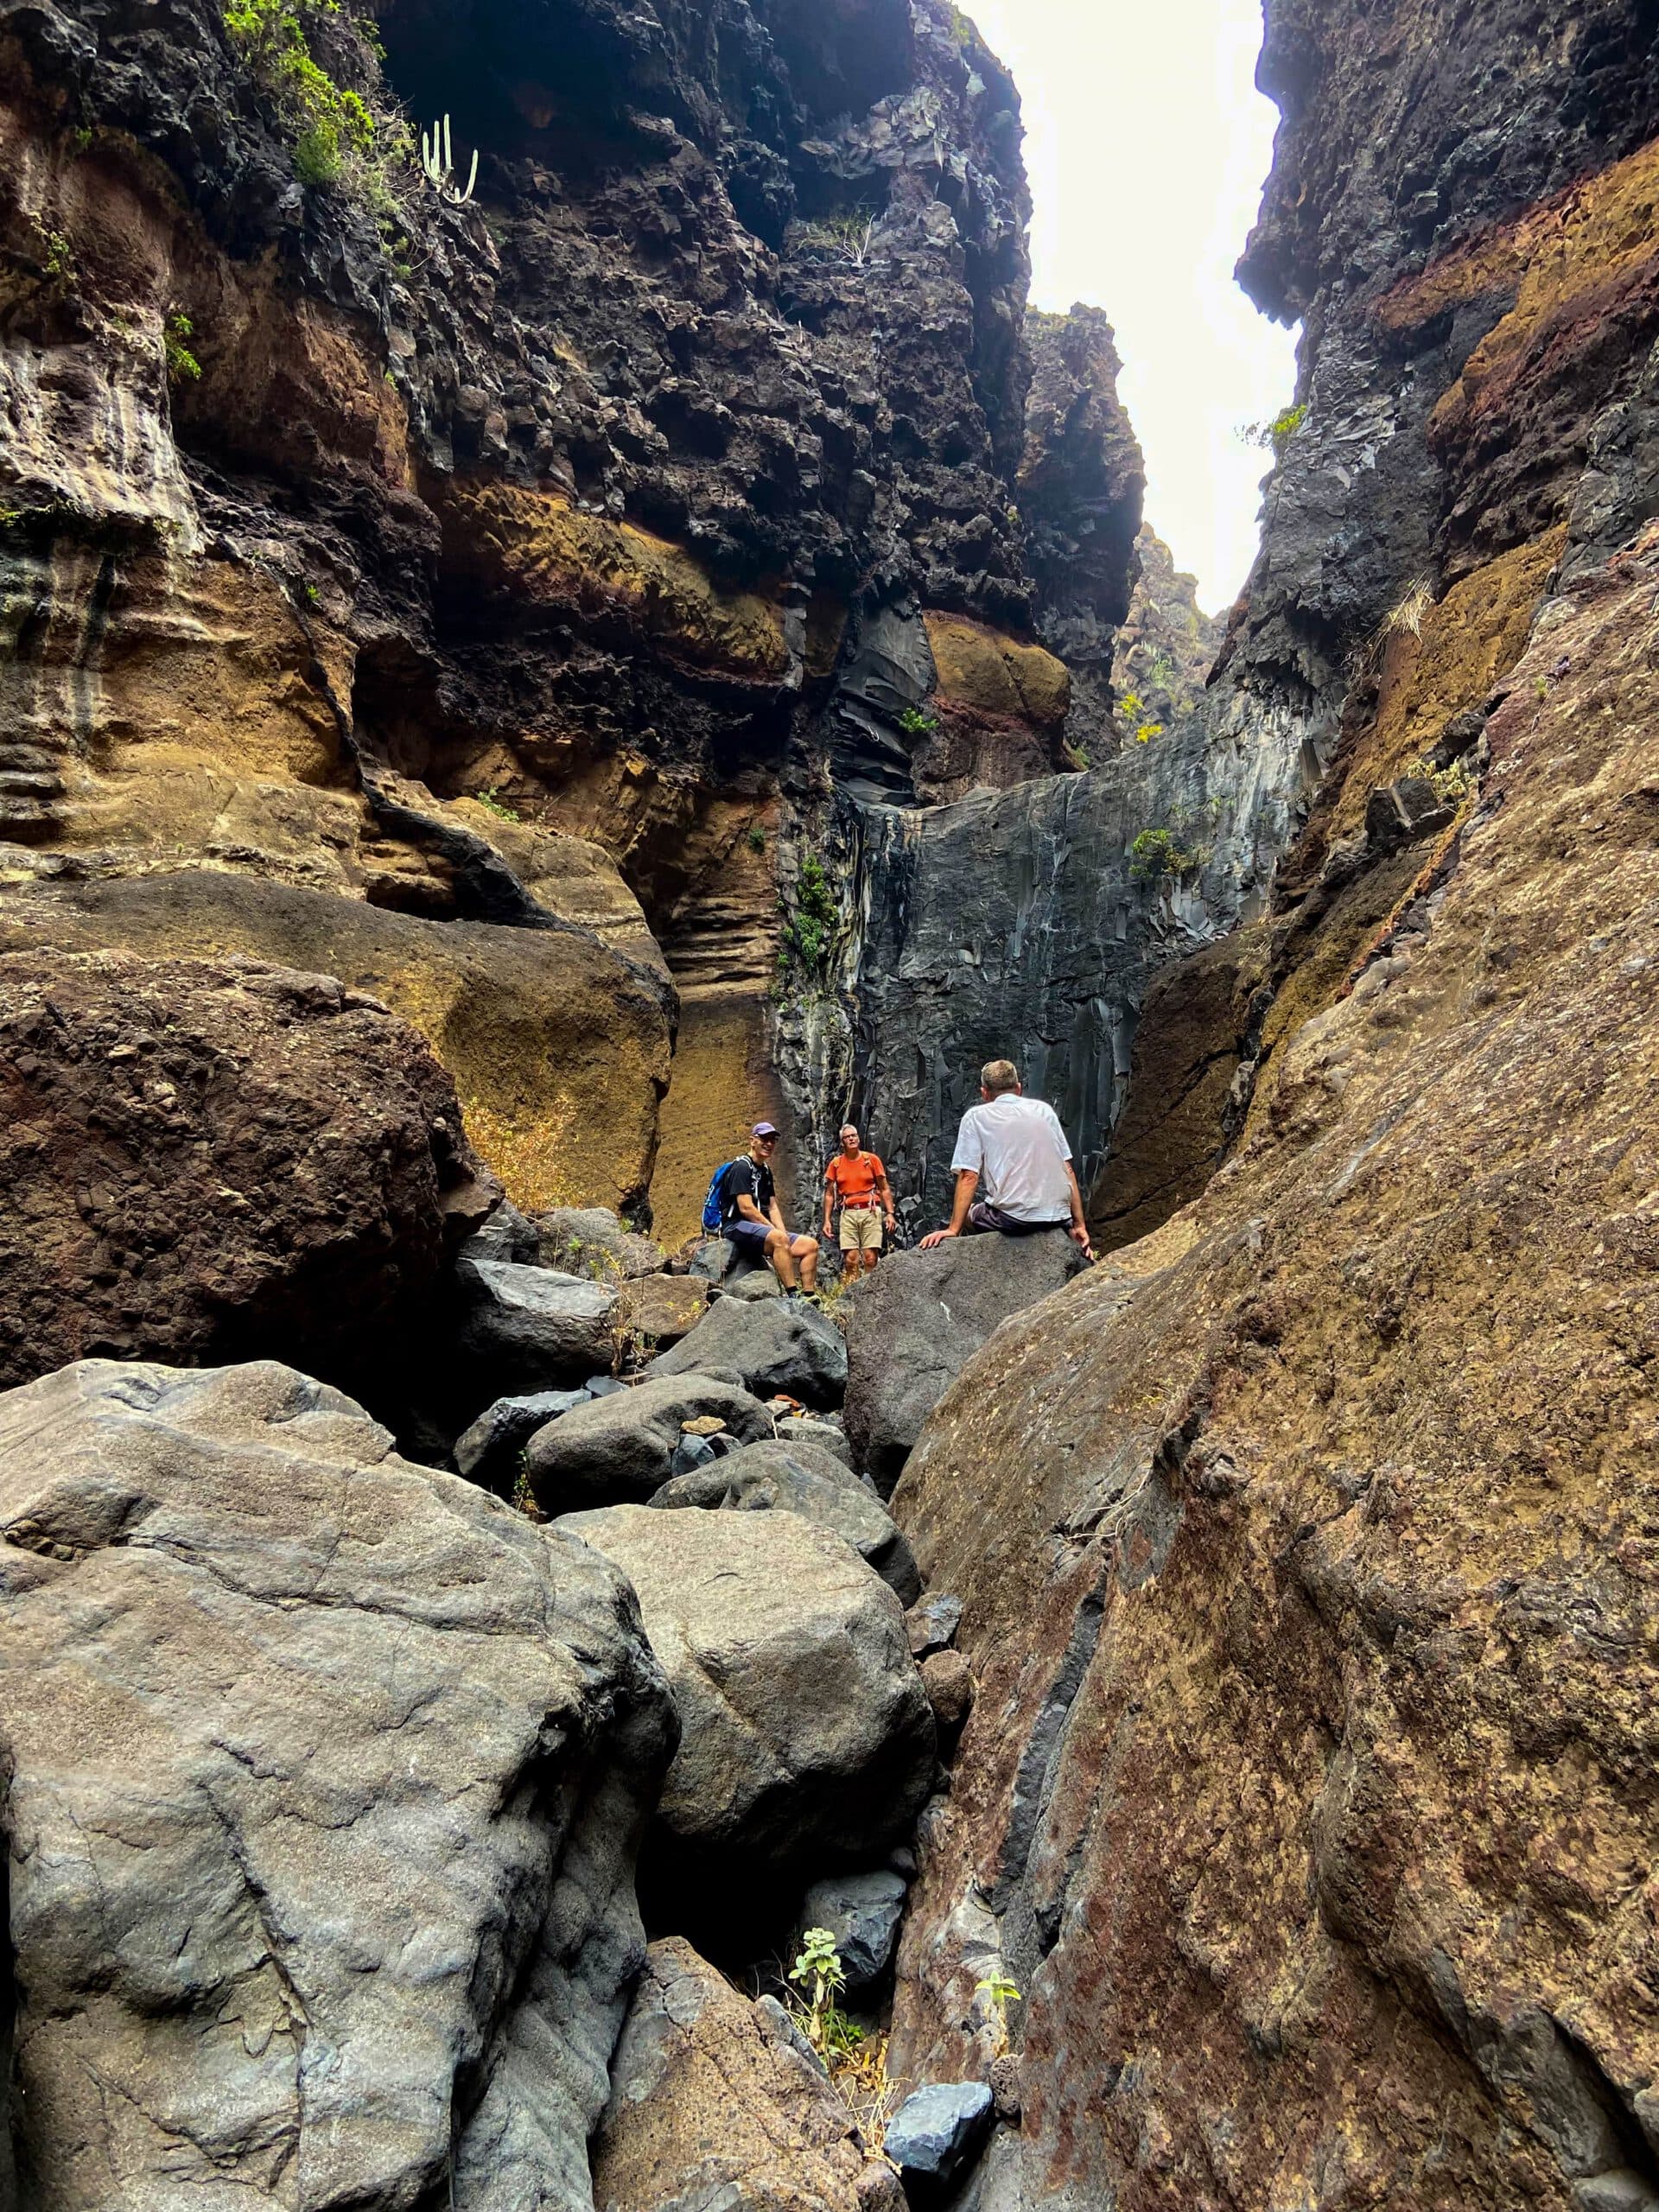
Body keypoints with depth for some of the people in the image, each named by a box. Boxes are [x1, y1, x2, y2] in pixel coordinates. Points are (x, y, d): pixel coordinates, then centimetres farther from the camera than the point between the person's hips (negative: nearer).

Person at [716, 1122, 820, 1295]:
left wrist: (783, 1232, -2)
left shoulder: (765, 1170, 20)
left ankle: (809, 1296, -11)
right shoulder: (741, 1167, -8)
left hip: (761, 1228, 9)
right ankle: (792, 1294, -40)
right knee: (778, 1238, -37)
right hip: (737, 1226, -9)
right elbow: (746, 1208, -17)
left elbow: (772, 1207, 15)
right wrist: (774, 1230, -14)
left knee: (810, 1245, -3)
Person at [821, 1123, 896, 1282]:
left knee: (870, 1258, -10)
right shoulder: (836, 1163, 9)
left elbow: (885, 1189, 7)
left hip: (870, 1212, -1)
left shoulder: (871, 1159, 6)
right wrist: (826, 1221, 5)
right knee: (850, 1259, -8)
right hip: (848, 1213, 1)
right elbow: (829, 1194, 13)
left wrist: (890, 1213, -4)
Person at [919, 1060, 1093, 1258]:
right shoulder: (1044, 1110, 14)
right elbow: (1068, 1170, 11)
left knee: (966, 1214, 26)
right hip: (1059, 1217, 4)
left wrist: (953, 1230, 0)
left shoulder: (976, 1117, 5)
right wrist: (1079, 1225, 14)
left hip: (1012, 1217, -4)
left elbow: (969, 1177, -3)